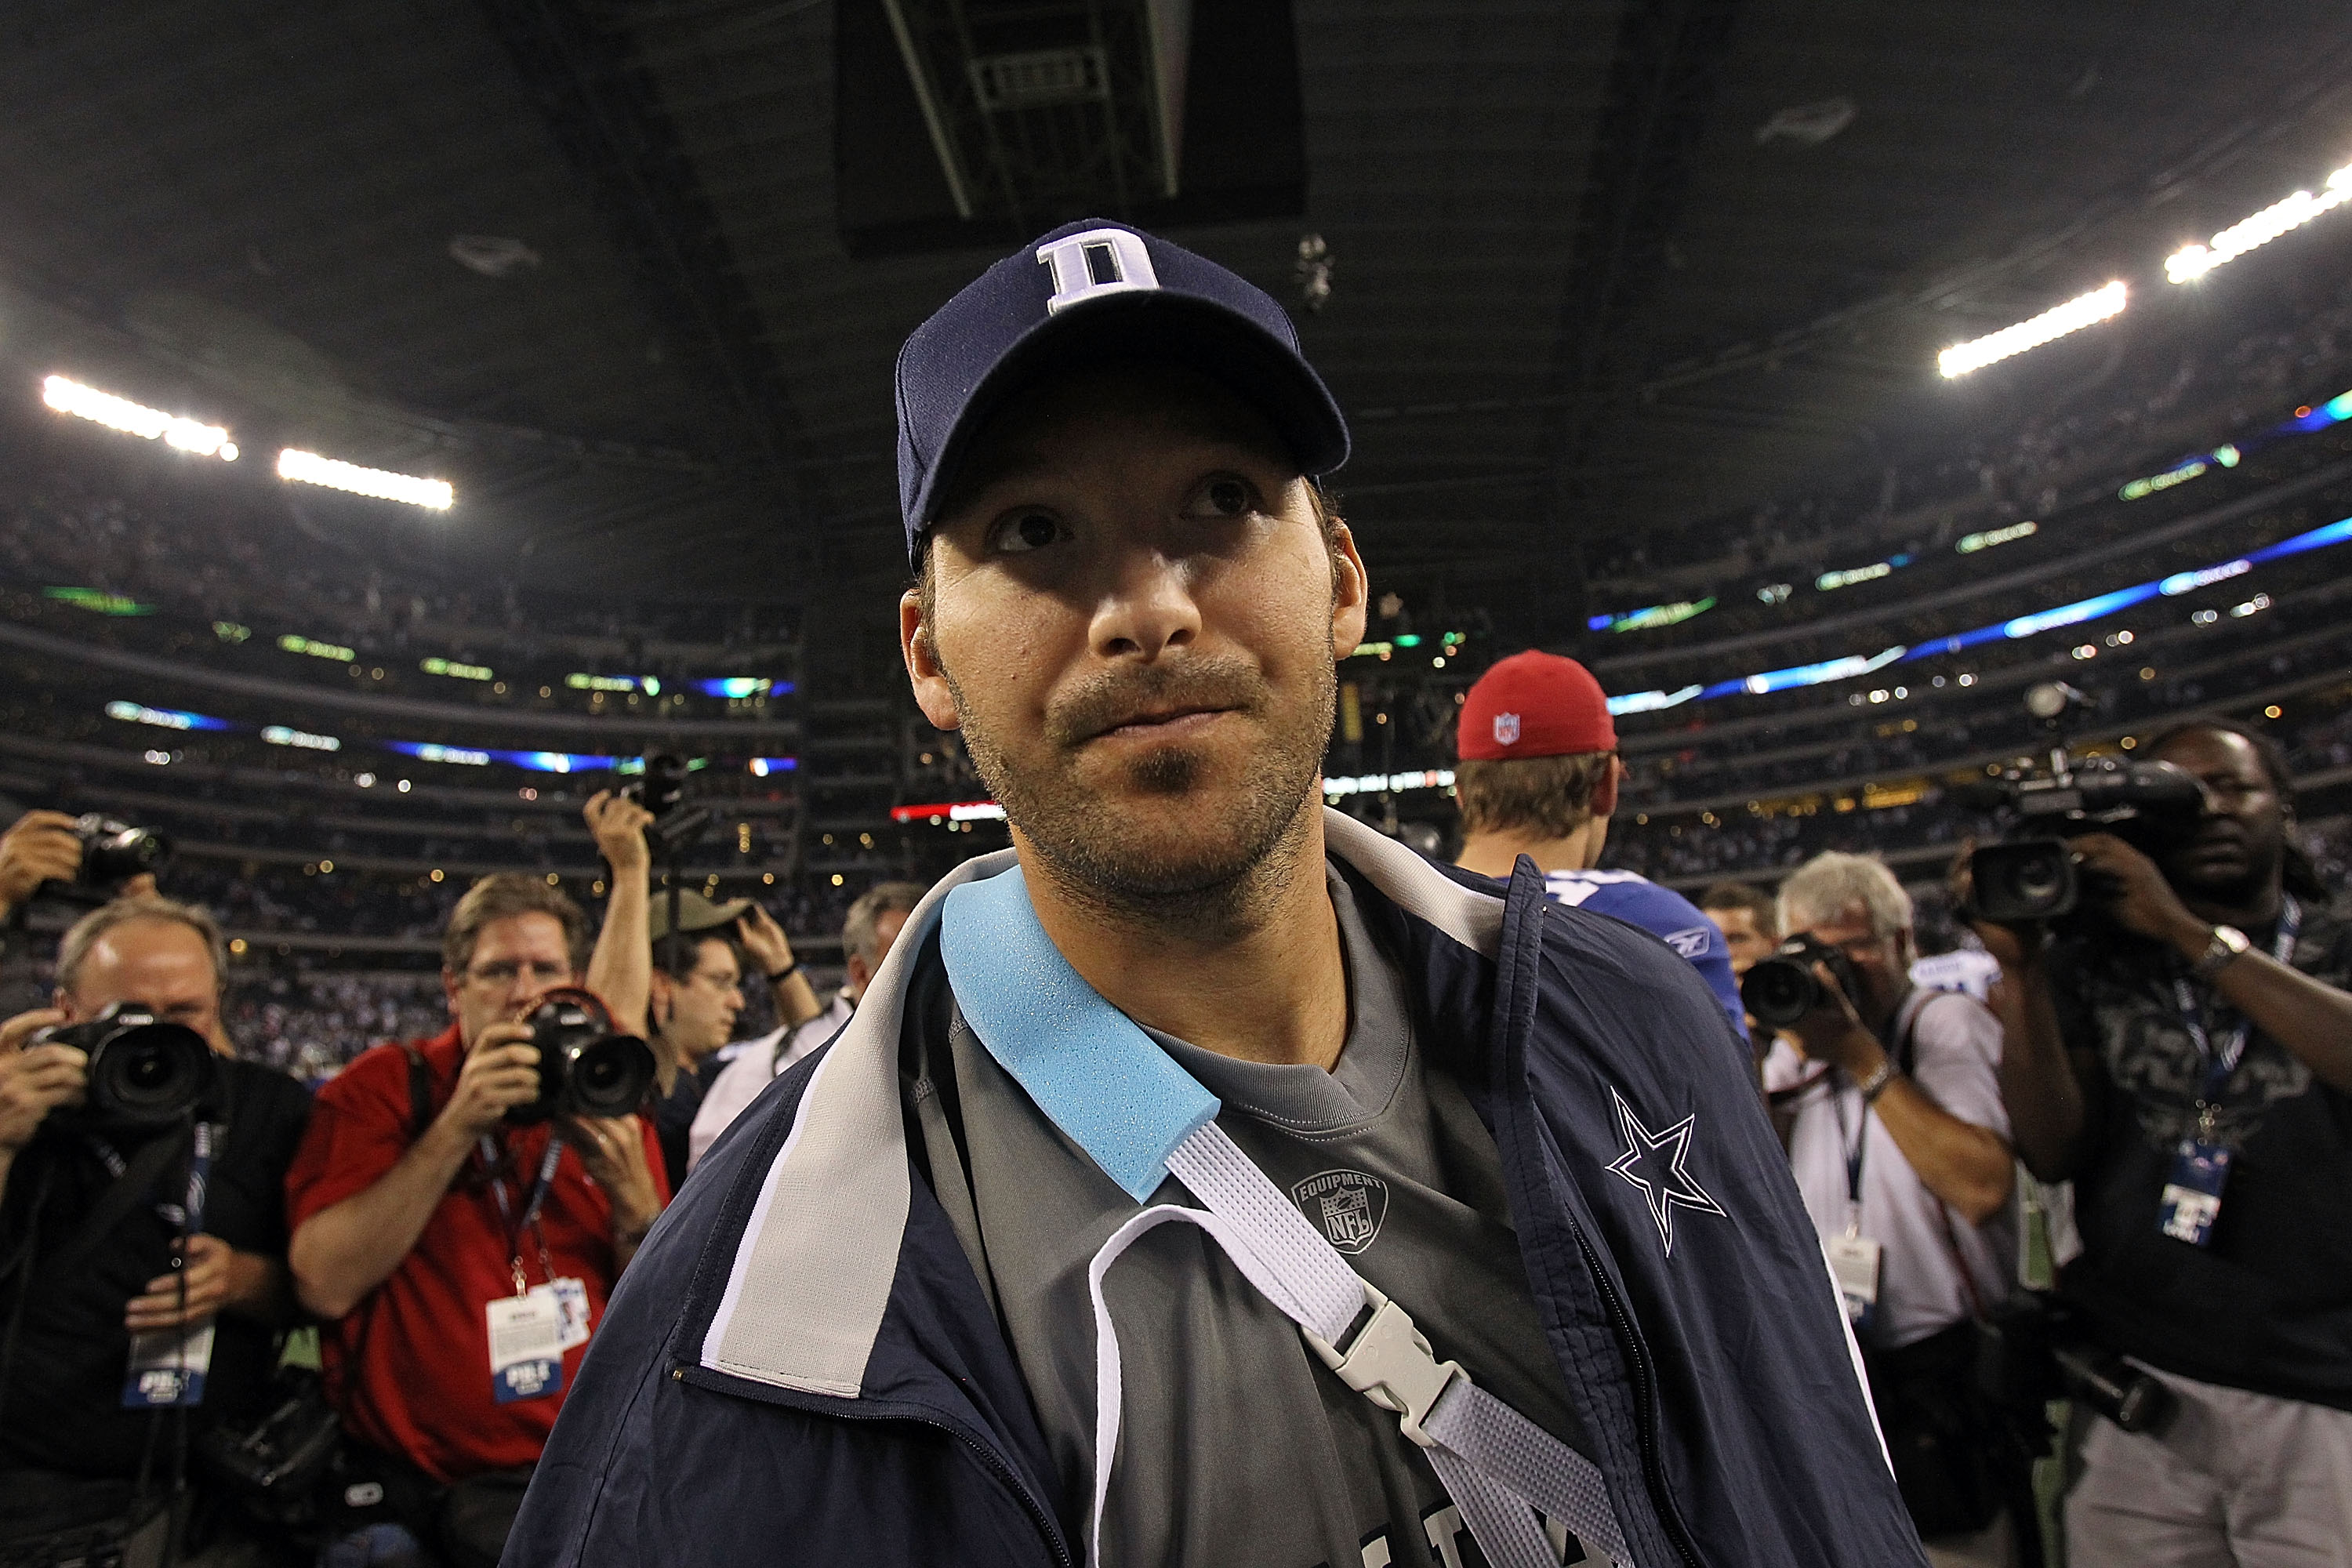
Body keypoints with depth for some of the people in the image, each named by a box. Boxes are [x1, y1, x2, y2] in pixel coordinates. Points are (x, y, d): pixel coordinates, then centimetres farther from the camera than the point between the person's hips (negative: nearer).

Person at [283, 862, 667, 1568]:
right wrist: (455, 1128, -16)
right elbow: (324, 1284, -12)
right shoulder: (382, 1087, 1)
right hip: (439, 1480, -2)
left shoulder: (608, 1104, 9)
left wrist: (632, 1192, -10)